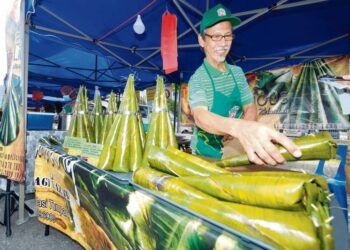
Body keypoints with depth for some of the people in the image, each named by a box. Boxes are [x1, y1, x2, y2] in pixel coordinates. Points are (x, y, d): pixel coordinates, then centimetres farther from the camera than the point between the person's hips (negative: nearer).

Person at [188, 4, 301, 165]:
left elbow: (250, 108, 2)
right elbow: (200, 116, -33)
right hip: (208, 156, -4)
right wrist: (239, 128, -53)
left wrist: (239, 136, -20)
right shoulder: (198, 79, -15)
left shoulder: (237, 72, 3)